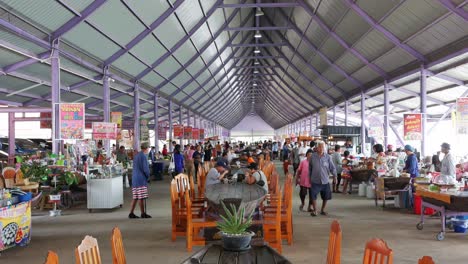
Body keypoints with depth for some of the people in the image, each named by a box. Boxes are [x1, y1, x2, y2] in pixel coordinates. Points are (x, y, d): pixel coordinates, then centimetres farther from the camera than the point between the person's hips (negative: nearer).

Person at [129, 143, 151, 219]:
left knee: (135, 197, 10)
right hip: (141, 179, -9)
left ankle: (131, 213, 11)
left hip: (135, 178, 9)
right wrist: (148, 176, 1)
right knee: (141, 197, -3)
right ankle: (143, 214, 3)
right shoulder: (143, 156, -13)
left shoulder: (136, 155, 16)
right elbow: (145, 168, -16)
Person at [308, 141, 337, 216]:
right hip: (315, 181, -1)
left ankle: (323, 210, 29)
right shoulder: (313, 156, -1)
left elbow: (332, 167, 0)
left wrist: (334, 176, -11)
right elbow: (310, 168, 9)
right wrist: (309, 177, 12)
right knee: (313, 196, -5)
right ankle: (314, 210, 11)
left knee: (326, 197, 10)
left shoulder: (328, 157, -2)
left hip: (325, 181, 1)